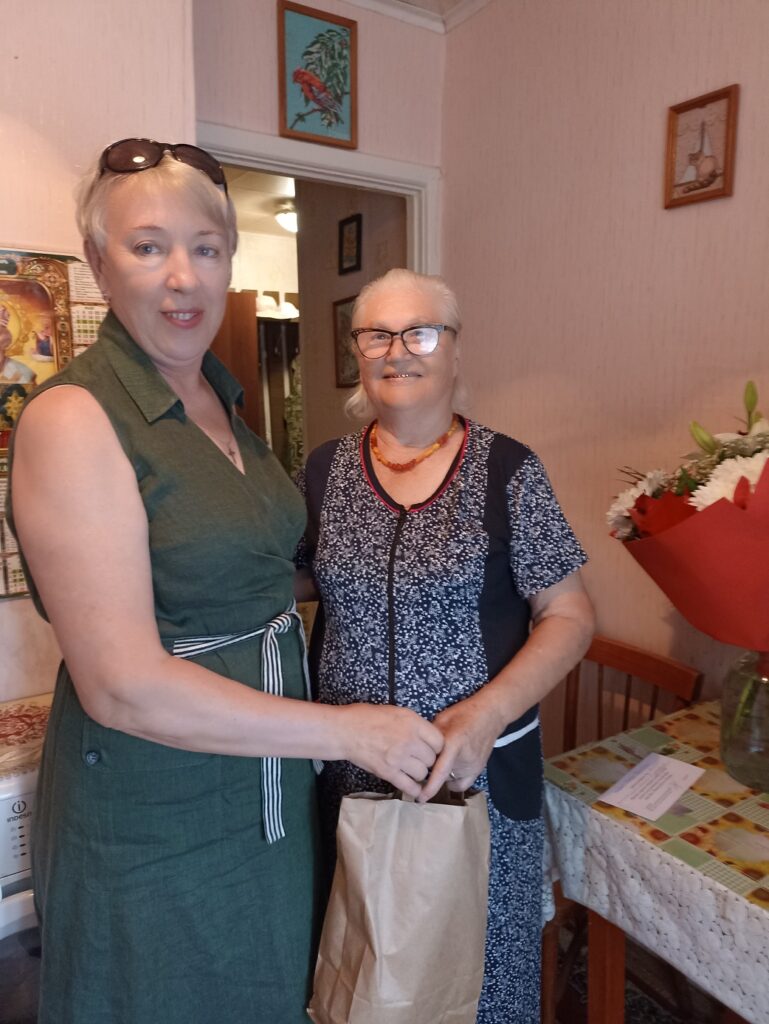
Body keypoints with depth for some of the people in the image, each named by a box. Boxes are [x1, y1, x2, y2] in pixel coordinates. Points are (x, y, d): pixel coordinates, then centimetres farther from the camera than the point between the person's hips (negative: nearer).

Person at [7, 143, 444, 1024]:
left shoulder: (221, 401, 5)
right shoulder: (72, 418, -20)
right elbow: (123, 686, -24)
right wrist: (347, 731, -20)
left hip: (270, 782, 7)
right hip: (154, 829, -7)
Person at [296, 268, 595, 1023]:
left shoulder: (507, 470, -8)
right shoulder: (324, 470, 0)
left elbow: (568, 615, -6)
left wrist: (487, 712, -21)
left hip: (481, 764, -2)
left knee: (476, 956, 16)